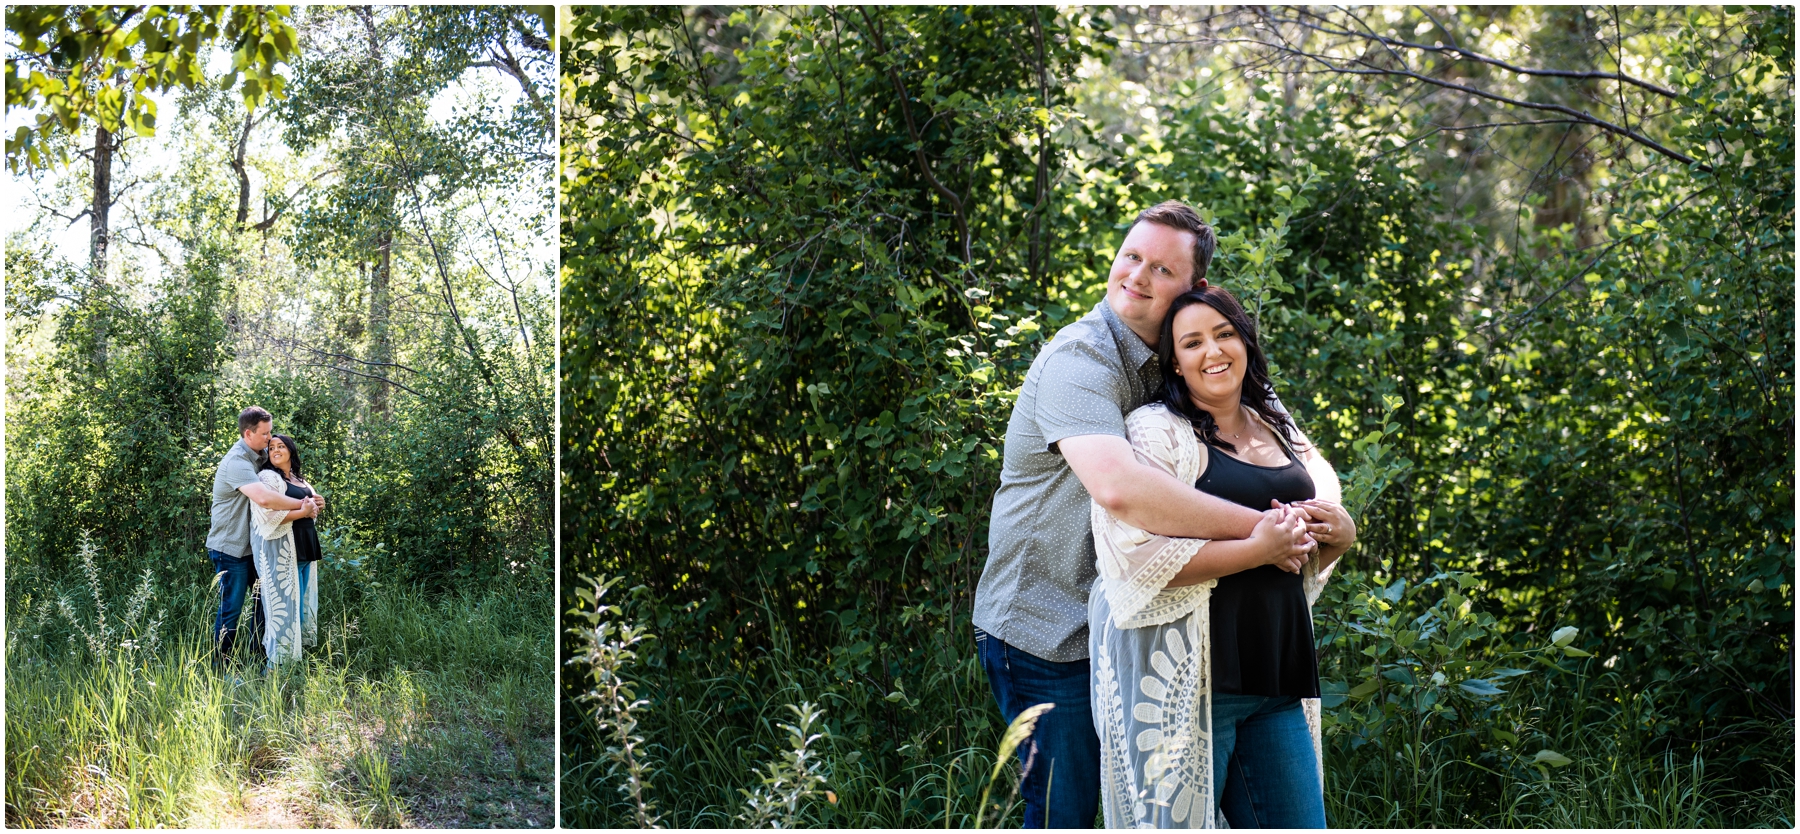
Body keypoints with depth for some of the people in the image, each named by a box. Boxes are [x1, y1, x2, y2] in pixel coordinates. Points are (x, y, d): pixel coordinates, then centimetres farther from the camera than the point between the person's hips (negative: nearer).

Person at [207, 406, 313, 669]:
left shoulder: (253, 458, 10)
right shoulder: (237, 462, -23)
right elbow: (264, 498, -37)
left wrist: (308, 499, -1)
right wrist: (301, 504, -26)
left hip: (249, 546, 10)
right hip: (230, 548, -10)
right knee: (231, 609, -4)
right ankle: (220, 667, 5)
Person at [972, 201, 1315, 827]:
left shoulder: (1162, 367, 9)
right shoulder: (1081, 358, -19)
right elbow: (1117, 485, -38)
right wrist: (1258, 529, -33)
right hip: (1046, 634, -9)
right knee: (1065, 813, -1)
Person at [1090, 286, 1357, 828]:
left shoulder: (1279, 431, 16)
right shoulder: (1155, 432, -6)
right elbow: (1140, 557, -19)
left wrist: (1339, 530, 1)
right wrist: (1256, 550, -20)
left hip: (1278, 679, 7)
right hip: (1186, 679, -7)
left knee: (1298, 823, 10)